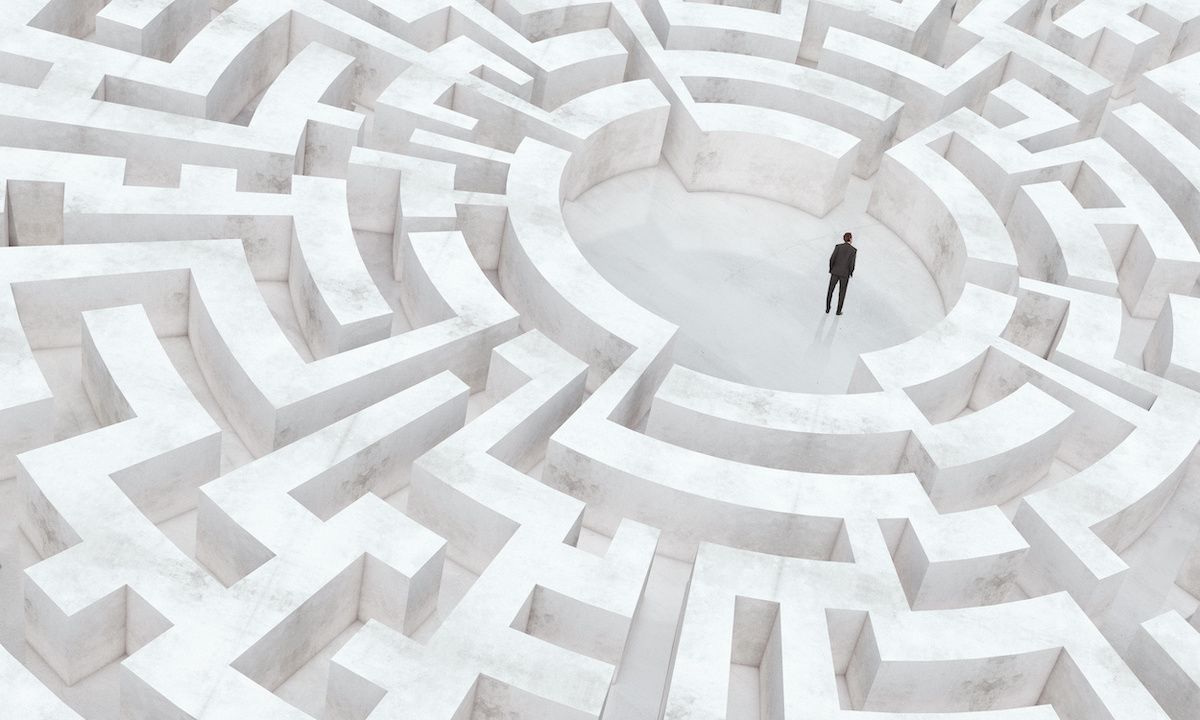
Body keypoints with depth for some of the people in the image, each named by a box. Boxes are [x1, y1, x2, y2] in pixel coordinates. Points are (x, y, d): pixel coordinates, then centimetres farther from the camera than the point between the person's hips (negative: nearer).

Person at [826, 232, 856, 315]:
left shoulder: (838, 247, -5)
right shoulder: (853, 250, -10)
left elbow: (832, 259, -7)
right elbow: (851, 264, -12)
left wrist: (831, 269, 8)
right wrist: (851, 273, 6)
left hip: (835, 272, 1)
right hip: (845, 274, -1)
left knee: (830, 290, 16)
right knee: (842, 293, 15)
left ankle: (827, 309, 19)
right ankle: (838, 311, 20)